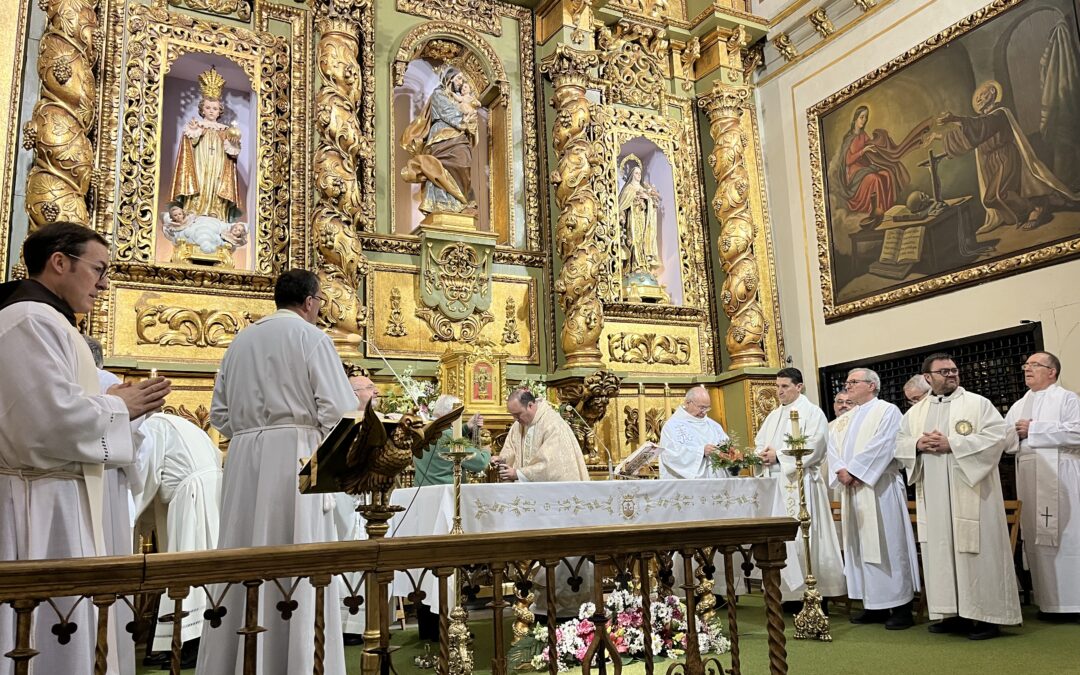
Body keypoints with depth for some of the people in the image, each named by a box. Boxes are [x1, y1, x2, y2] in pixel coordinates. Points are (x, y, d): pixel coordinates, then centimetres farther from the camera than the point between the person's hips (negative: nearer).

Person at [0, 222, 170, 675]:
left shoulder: (39, 320, 18)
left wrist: (113, 404, 9)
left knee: (57, 632, 14)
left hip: (51, 504, 10)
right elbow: (57, 420, -26)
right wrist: (120, 407, -9)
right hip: (41, 506, -10)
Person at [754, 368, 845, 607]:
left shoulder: (812, 412, -2)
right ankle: (790, 592, 9)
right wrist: (764, 453, -7)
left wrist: (778, 456, -15)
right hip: (776, 484, 6)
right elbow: (759, 443, 17)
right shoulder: (774, 416, 19)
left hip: (801, 483, -6)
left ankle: (815, 592, 0)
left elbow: (812, 447, -14)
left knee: (805, 537, -6)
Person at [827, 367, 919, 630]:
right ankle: (873, 605, 14)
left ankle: (900, 606, 2)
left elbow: (881, 446, -15)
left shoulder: (887, 411, -2)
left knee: (888, 544, -5)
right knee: (861, 546, 7)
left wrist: (853, 471, -16)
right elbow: (833, 448, 10)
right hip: (852, 490, 7)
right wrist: (841, 471, -9)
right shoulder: (844, 419, 19)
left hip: (879, 488, -7)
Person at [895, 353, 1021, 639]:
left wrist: (951, 444, -16)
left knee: (975, 551, -2)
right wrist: (917, 444, -8)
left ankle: (985, 615, 6)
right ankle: (952, 612, 16)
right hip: (934, 498, 4)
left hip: (970, 493, -4)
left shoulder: (978, 403, 1)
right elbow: (899, 444, 14)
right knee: (940, 552, 6)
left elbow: (997, 436, -11)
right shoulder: (915, 412, 14)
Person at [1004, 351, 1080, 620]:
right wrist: (1015, 433, -5)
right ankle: (1047, 601, 11)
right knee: (1036, 539, 5)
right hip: (1029, 482, 6)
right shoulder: (1018, 407, 20)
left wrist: (1033, 429, -10)